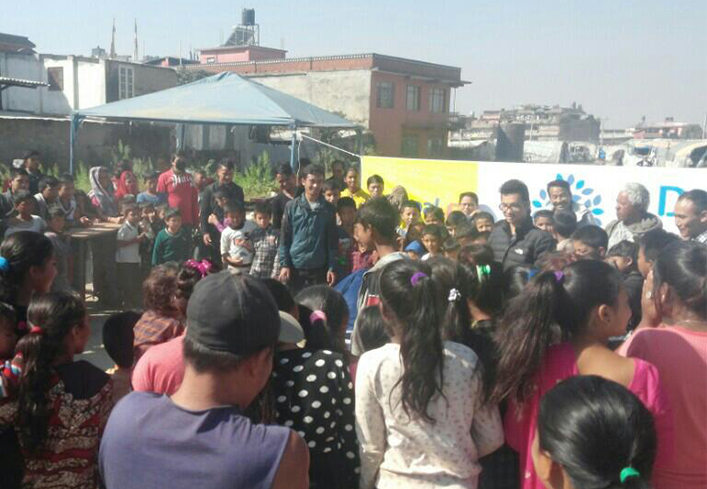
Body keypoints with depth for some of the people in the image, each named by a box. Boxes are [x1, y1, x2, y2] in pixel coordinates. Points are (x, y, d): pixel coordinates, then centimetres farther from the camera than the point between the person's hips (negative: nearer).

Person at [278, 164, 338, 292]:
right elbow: (285, 238, 2)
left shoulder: (328, 209, 4)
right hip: (295, 268, 0)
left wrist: (332, 267, -1)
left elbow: (332, 241, 5)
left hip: (319, 270, 0)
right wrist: (284, 264, -5)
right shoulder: (292, 206, 0)